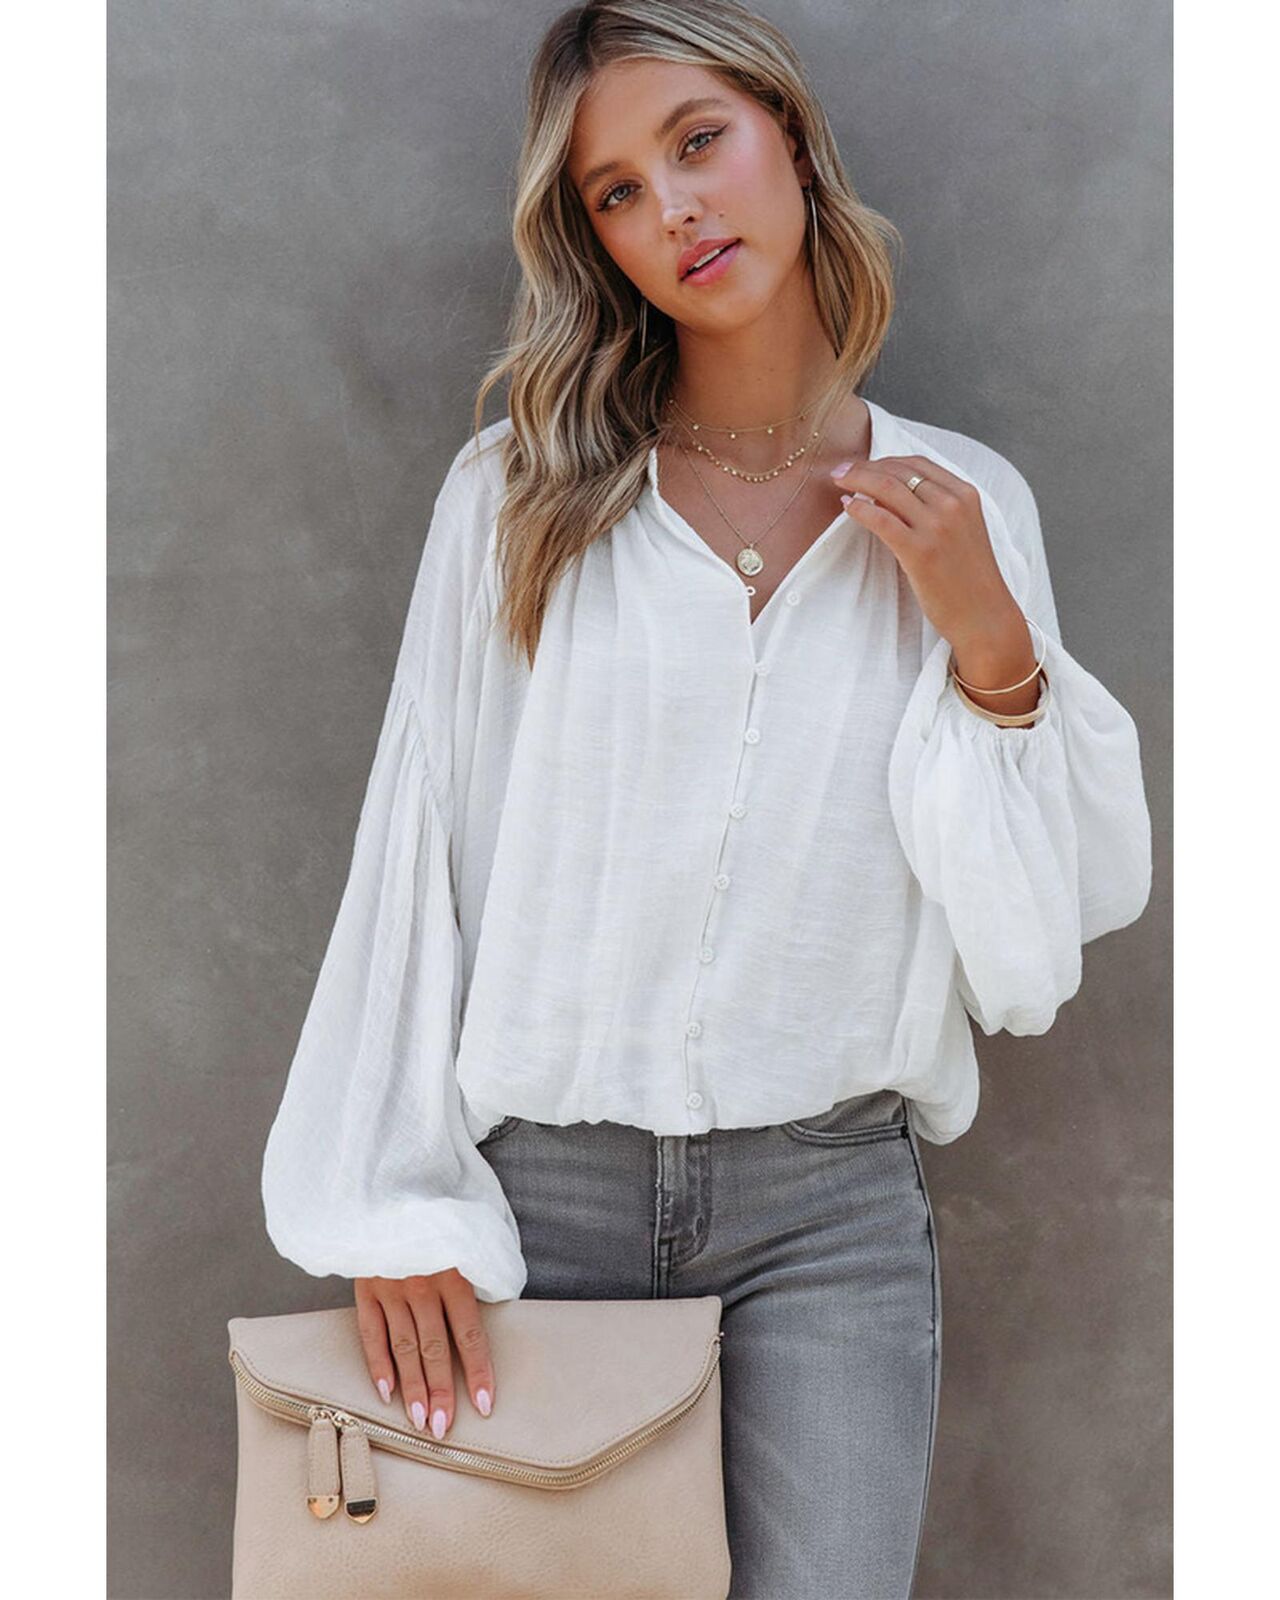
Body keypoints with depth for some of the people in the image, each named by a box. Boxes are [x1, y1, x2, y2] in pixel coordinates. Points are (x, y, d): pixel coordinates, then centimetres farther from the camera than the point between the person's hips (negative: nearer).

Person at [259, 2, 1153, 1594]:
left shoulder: (966, 506, 2)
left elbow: (1055, 919, 2)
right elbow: (413, 862, -2)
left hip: (831, 1204, 1)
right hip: (539, 1179, 0)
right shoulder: (516, 496, -2)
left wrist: (989, 644, -11)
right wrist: (394, 1212, -6)